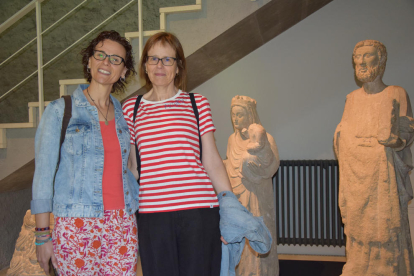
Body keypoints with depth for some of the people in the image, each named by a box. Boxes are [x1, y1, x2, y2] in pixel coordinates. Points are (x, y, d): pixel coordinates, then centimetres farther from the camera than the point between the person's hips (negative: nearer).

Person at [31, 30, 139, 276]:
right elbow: (44, 172, -4)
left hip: (123, 225, 4)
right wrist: (43, 235, -7)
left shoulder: (123, 115, 11)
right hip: (77, 226, -4)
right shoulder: (60, 110, -2)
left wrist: (135, 221, 10)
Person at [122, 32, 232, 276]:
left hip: (200, 211, -1)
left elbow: (212, 162, 5)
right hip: (152, 216, 1)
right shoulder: (131, 108, 10)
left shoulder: (197, 104, 7)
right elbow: (130, 168, 13)